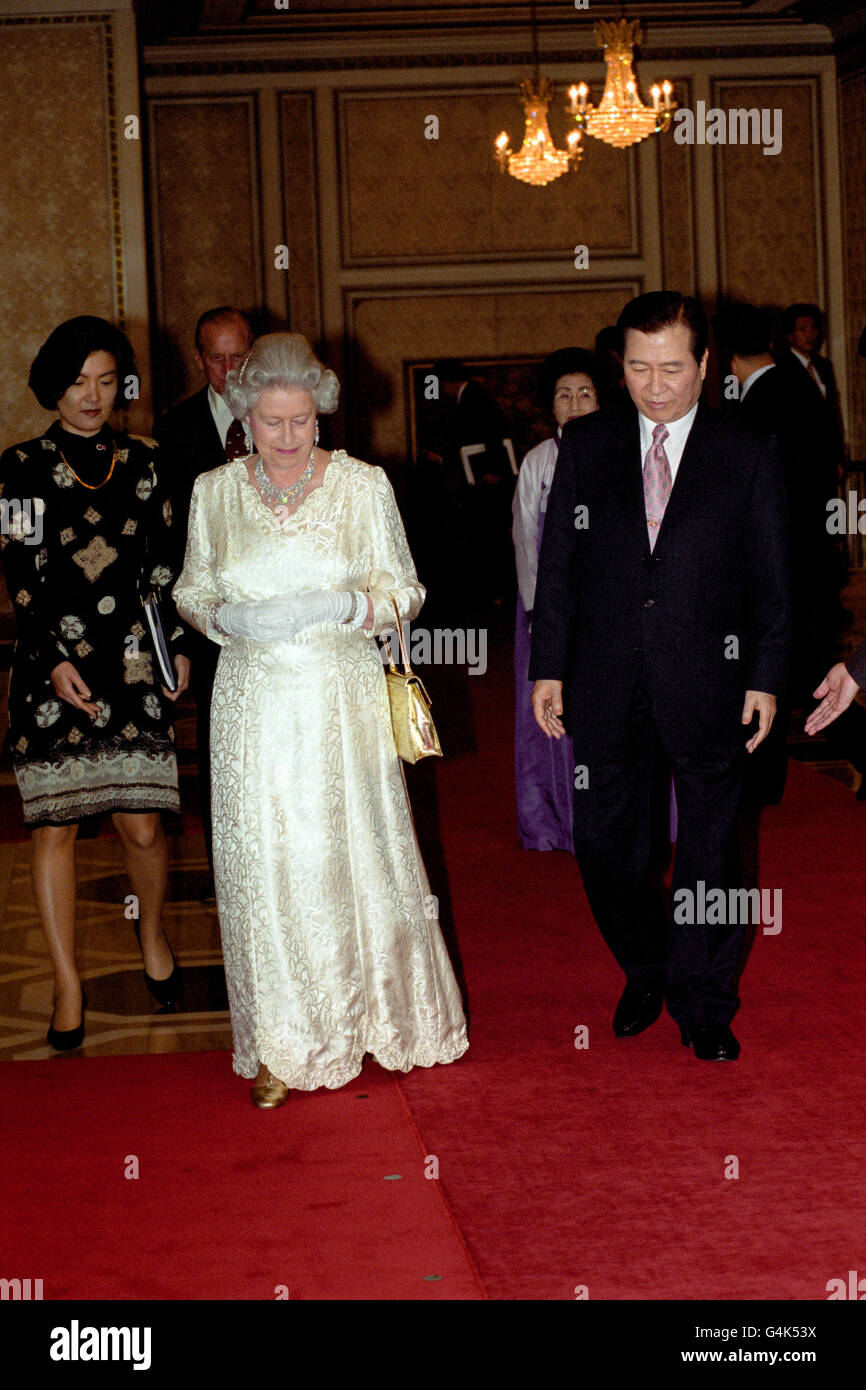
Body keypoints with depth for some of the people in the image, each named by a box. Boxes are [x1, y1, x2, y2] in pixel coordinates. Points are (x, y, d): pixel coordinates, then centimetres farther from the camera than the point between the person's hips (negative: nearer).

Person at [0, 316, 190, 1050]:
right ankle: (68, 987, 11)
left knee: (143, 824, 0)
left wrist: (176, 645, 7)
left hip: (134, 666, 2)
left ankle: (153, 931, 31)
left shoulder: (141, 461, 10)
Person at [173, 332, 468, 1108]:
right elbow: (192, 590, 13)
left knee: (358, 855, 5)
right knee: (263, 864, 2)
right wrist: (227, 618, -10)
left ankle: (380, 1018, 26)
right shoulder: (214, 493, 2)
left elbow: (404, 592, 1)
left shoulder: (363, 486, -3)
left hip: (343, 701, -1)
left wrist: (336, 607, -18)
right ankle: (282, 1045, 13)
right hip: (255, 703, 1)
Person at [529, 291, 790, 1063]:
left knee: (709, 847, 7)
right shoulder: (585, 444, 4)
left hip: (707, 681, -2)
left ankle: (704, 1003, 23)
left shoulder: (750, 454, -1)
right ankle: (646, 975, 30)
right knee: (604, 843, 7)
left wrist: (765, 678, -4)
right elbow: (558, 561, 6)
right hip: (607, 683, 2)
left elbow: (772, 578, 1)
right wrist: (548, 665, 2)